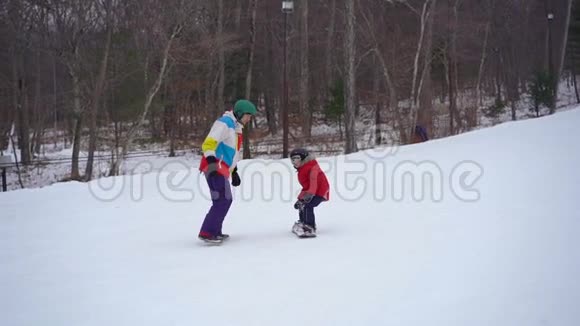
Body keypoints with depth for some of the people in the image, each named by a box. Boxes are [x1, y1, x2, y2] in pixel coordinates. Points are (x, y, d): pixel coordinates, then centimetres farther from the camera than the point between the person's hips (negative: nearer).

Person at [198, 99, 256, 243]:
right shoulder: (224, 123, -11)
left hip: (222, 169, 10)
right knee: (222, 201, -14)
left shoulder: (236, 127, 20)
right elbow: (209, 143, -22)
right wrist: (212, 162, -33)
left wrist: (234, 171, 28)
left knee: (225, 200, 14)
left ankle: (214, 231, 22)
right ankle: (206, 233, -12)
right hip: (215, 168, -10)